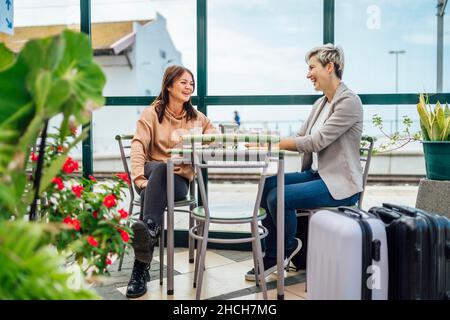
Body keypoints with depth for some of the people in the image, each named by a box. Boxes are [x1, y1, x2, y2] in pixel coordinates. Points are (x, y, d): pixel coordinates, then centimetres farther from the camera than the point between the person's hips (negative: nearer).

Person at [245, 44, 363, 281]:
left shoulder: (349, 102, -14)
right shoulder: (321, 103, 14)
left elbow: (316, 142, -21)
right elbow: (300, 138, 9)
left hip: (339, 184, -8)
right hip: (316, 174, 8)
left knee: (279, 197, -23)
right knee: (266, 186, -9)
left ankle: (288, 247, 7)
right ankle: (272, 255, 2)